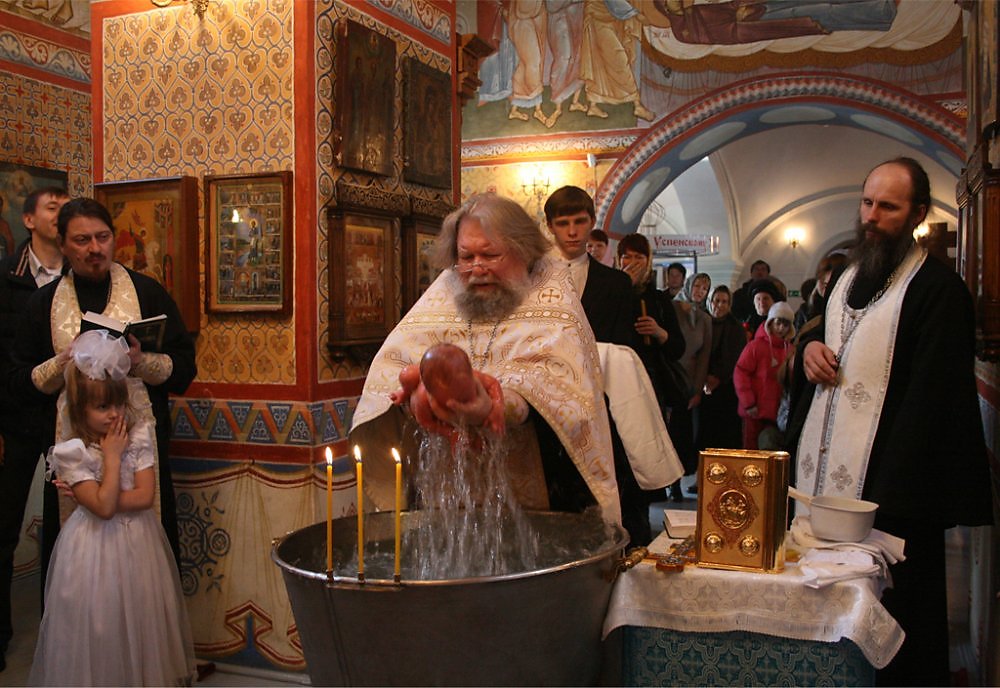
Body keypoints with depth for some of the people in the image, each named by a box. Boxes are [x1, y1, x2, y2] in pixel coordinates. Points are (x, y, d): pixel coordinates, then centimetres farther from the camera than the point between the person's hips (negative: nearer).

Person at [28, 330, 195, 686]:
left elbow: (144, 496, -12)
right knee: (99, 622, 5)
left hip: (139, 540, 3)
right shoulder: (72, 453, -14)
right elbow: (104, 506, -22)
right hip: (97, 546, -3)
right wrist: (113, 455, -19)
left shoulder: (138, 437, -5)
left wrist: (88, 495, -17)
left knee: (141, 614, 15)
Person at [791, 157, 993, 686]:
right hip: (825, 468, 7)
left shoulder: (938, 288, -12)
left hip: (888, 484, -7)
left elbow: (933, 399, -17)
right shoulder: (849, 277, 13)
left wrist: (890, 494, -22)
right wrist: (811, 346, 4)